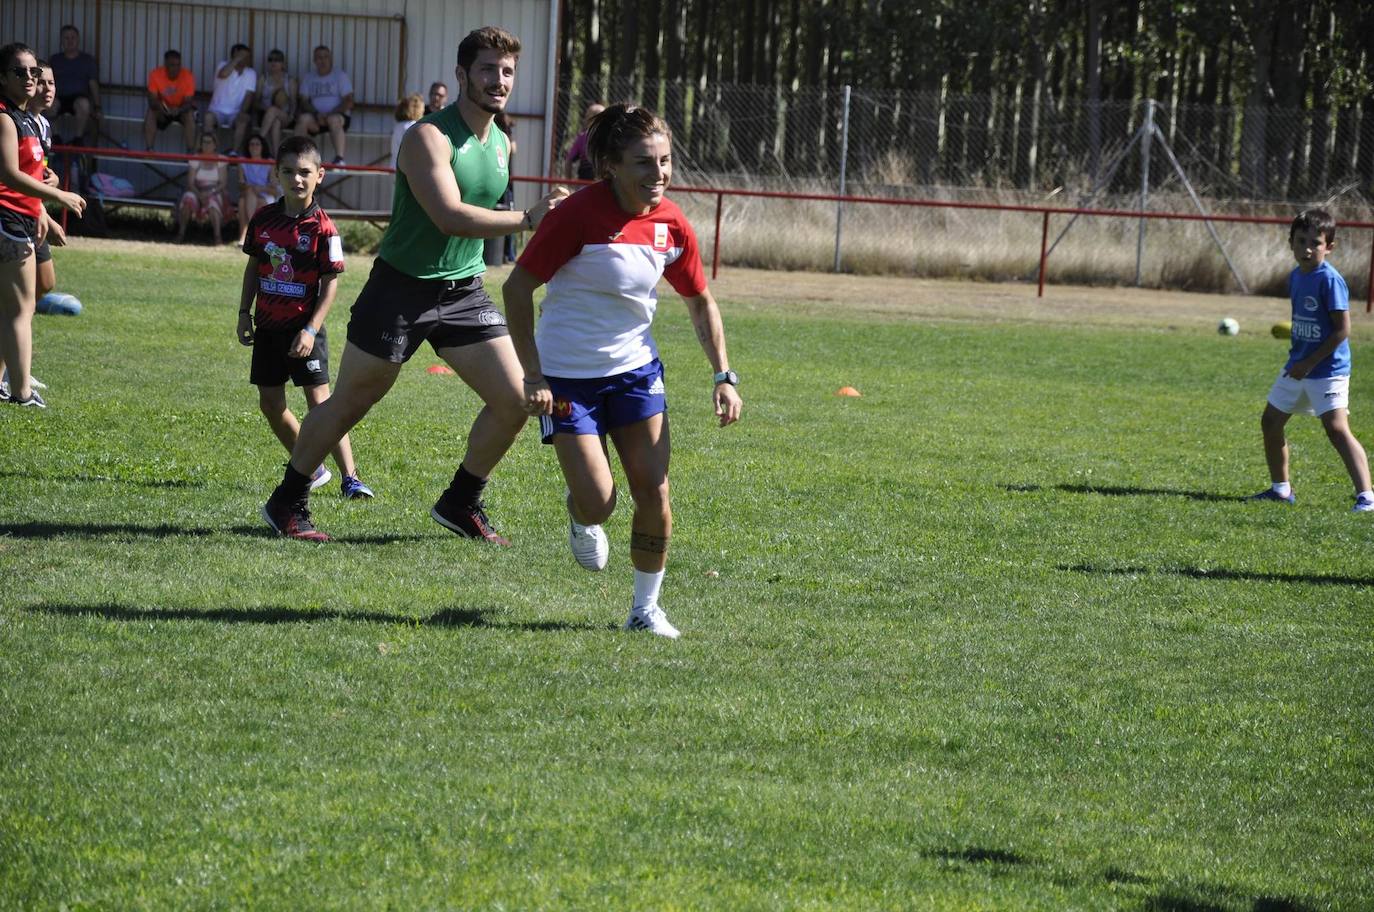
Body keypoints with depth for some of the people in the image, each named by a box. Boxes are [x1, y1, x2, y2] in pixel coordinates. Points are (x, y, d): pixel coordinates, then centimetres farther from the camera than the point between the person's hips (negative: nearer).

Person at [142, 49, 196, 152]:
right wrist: (159, 106, -45)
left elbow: (188, 102, -24)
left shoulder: (188, 76, -24)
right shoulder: (156, 74, -22)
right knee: (151, 114, -28)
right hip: (164, 109, 1)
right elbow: (152, 100, -21)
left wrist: (178, 110, -47)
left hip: (182, 109, -1)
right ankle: (149, 150, -24)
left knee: (190, 115, -32)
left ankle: (191, 152, -30)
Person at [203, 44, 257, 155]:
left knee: (243, 120, -33)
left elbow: (249, 96, -5)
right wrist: (237, 59, -20)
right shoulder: (224, 65, -1)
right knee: (209, 117, -34)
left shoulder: (251, 73, 3)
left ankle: (234, 152, -34)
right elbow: (223, 74, -27)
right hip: (218, 110, -1)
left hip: (235, 113, 1)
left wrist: (242, 112, -22)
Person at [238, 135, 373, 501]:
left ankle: (350, 477, -12)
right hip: (268, 324, 6)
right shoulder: (263, 219, 2)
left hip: (304, 327, -6)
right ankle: (311, 470, 21)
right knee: (270, 403, 6)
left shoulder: (322, 228, -13)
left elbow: (331, 283, -11)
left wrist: (310, 330, -17)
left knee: (319, 400, -12)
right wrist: (244, 313, 9)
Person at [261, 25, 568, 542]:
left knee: (514, 400, -4)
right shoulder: (430, 137, -18)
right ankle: (287, 503, 20)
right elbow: (450, 216, -29)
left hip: (463, 289, 6)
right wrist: (528, 219, -31)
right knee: (348, 404, 4)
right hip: (401, 287, -6)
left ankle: (461, 503, 15)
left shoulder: (501, 143, 7)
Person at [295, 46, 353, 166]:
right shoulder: (308, 78, 16)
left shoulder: (340, 76, 6)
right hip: (316, 119, 3)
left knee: (334, 120, -37)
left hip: (338, 115, -3)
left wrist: (330, 114, -18)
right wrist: (317, 114, -14)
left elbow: (348, 102, -4)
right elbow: (304, 102, 6)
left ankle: (339, 159, -47)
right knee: (303, 119, -29)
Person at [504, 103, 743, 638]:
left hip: (635, 370, 4)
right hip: (567, 376, -4)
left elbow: (700, 302, 11)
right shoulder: (581, 214, -21)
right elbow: (517, 288, -15)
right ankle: (582, 520, 28)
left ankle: (646, 608, 13)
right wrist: (533, 376, -19)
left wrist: (724, 377, 3)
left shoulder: (671, 224, -5)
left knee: (654, 493, -4)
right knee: (599, 502, -10)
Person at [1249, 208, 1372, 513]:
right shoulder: (1296, 277, 8)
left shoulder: (1330, 281, -18)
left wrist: (1310, 363, -19)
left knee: (1337, 428, -20)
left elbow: (1342, 330, -20)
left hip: (1327, 368, -9)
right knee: (1270, 422, 15)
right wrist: (1298, 358, 10)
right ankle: (1281, 489, 31)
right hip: (1297, 367, 9)